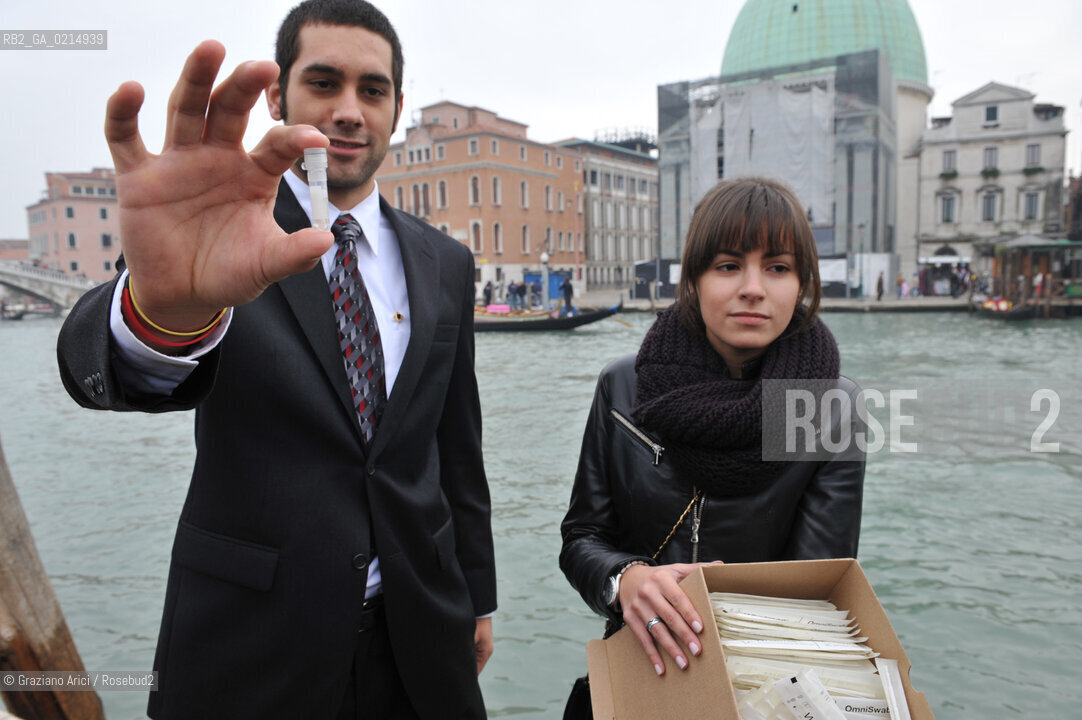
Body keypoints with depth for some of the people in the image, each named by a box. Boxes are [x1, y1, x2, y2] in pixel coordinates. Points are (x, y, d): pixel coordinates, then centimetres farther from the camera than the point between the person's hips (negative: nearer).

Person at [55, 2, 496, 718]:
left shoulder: (446, 263, 3)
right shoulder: (211, 227, -8)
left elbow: (458, 450, 7)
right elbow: (101, 367, -27)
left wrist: (478, 598, 11)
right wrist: (163, 304, -49)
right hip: (249, 643, -2)